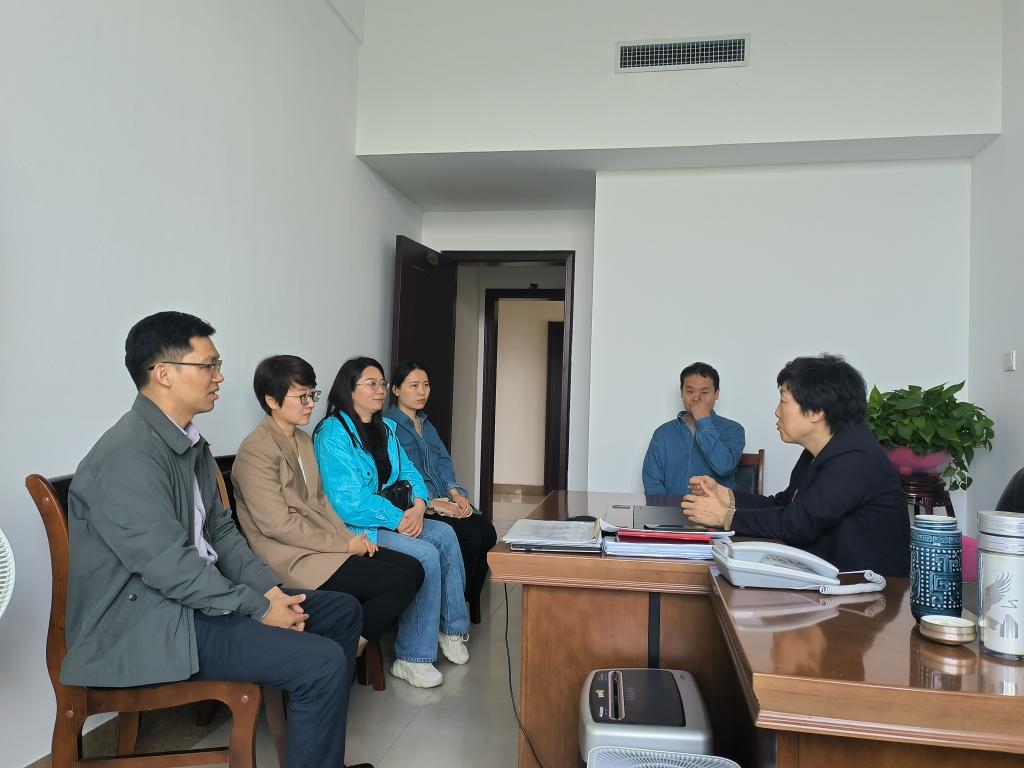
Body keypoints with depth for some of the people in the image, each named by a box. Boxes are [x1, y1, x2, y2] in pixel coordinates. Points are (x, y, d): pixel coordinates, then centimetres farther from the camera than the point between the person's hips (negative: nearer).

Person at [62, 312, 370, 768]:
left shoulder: (190, 441, 9)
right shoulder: (128, 456, -22)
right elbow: (170, 567, -25)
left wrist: (269, 589, -1)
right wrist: (259, 609, -17)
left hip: (202, 594, 10)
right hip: (147, 622, -10)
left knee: (344, 611, 11)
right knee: (323, 662, -22)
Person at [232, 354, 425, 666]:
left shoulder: (303, 440, 15)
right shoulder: (256, 451, -14)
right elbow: (277, 524, -19)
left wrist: (350, 537, 1)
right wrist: (344, 545, -15)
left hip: (327, 544, 9)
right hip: (295, 559, -9)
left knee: (412, 568, -3)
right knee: (399, 582, -17)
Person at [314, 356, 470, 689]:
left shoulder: (385, 428, 14)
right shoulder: (332, 433, -13)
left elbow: (409, 473, 11)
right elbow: (347, 500, -21)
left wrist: (419, 504, -11)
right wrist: (397, 518, -21)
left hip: (391, 519, 8)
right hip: (352, 528, -8)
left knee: (445, 534, -11)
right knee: (425, 555, -24)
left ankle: (451, 628, 2)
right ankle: (412, 658, -13)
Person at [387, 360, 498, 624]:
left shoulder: (426, 425, 23)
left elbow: (443, 462, 15)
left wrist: (454, 492, -5)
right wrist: (433, 503, -20)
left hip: (443, 501, 7)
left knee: (486, 531, -16)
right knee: (468, 536, -25)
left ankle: (469, 603, -3)